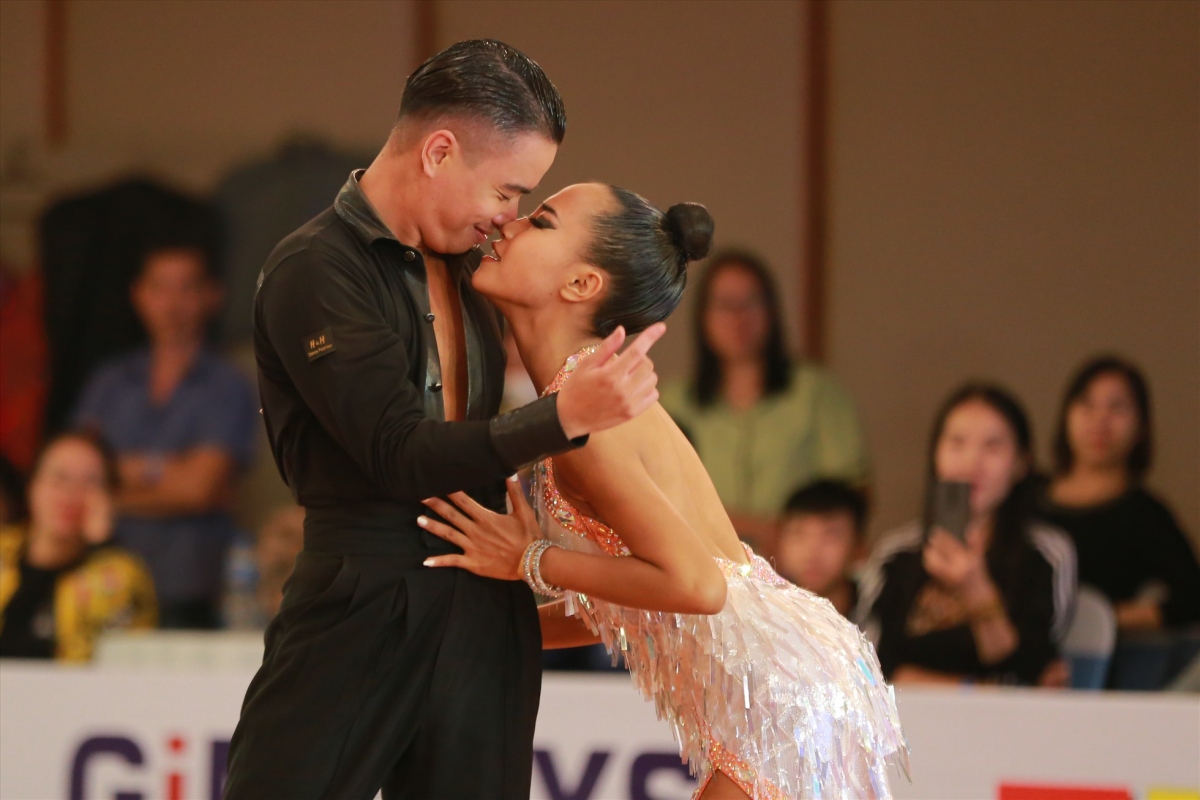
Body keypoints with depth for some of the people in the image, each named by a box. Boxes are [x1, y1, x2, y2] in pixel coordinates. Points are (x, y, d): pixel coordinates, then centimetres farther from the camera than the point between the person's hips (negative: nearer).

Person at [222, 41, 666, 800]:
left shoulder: (466, 267, 15)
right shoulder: (314, 272, -10)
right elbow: (401, 454, -18)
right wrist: (569, 416, -27)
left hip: (487, 616, 7)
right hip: (362, 615, -7)